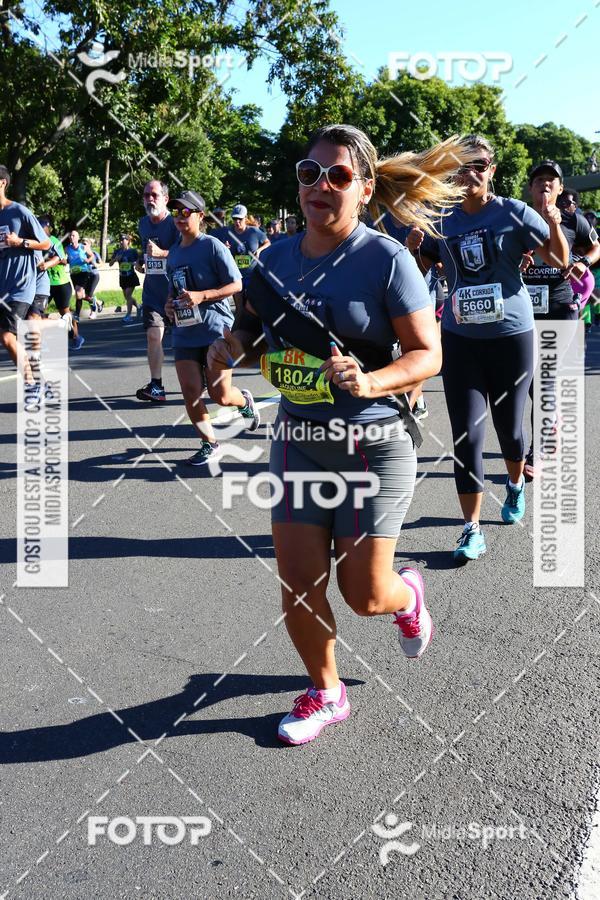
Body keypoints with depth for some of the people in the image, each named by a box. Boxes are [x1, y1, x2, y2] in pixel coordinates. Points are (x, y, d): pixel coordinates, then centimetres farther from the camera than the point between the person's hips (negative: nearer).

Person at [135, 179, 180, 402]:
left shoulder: (174, 223, -11)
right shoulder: (143, 223, 11)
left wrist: (161, 253, -30)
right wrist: (141, 261, 11)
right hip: (152, 289, 5)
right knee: (153, 335, -4)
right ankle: (155, 385, 0)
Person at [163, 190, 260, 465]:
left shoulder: (212, 246, -8)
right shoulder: (173, 253, 12)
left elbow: (236, 285, -10)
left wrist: (201, 296, -20)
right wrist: (169, 304, 5)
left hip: (216, 330, -5)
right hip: (185, 333, 5)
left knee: (220, 396, -2)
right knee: (190, 392, -4)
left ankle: (245, 401, 34)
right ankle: (209, 443, 16)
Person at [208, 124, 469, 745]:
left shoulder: (387, 258, -12)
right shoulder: (278, 256, 4)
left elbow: (428, 354, -11)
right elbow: (254, 326, 18)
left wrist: (371, 381, -29)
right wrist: (230, 345, -4)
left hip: (374, 447, -4)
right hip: (296, 441, 5)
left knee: (363, 593, 4)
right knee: (298, 588, 6)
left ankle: (409, 597, 43)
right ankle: (325, 693, 32)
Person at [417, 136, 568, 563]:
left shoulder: (514, 213, -4)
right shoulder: (443, 221, 5)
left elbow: (560, 260, -4)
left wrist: (554, 224, -23)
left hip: (511, 335, -2)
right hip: (460, 339, 2)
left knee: (509, 425, 11)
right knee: (466, 434, -4)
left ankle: (516, 484, 44)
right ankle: (473, 530, 3)